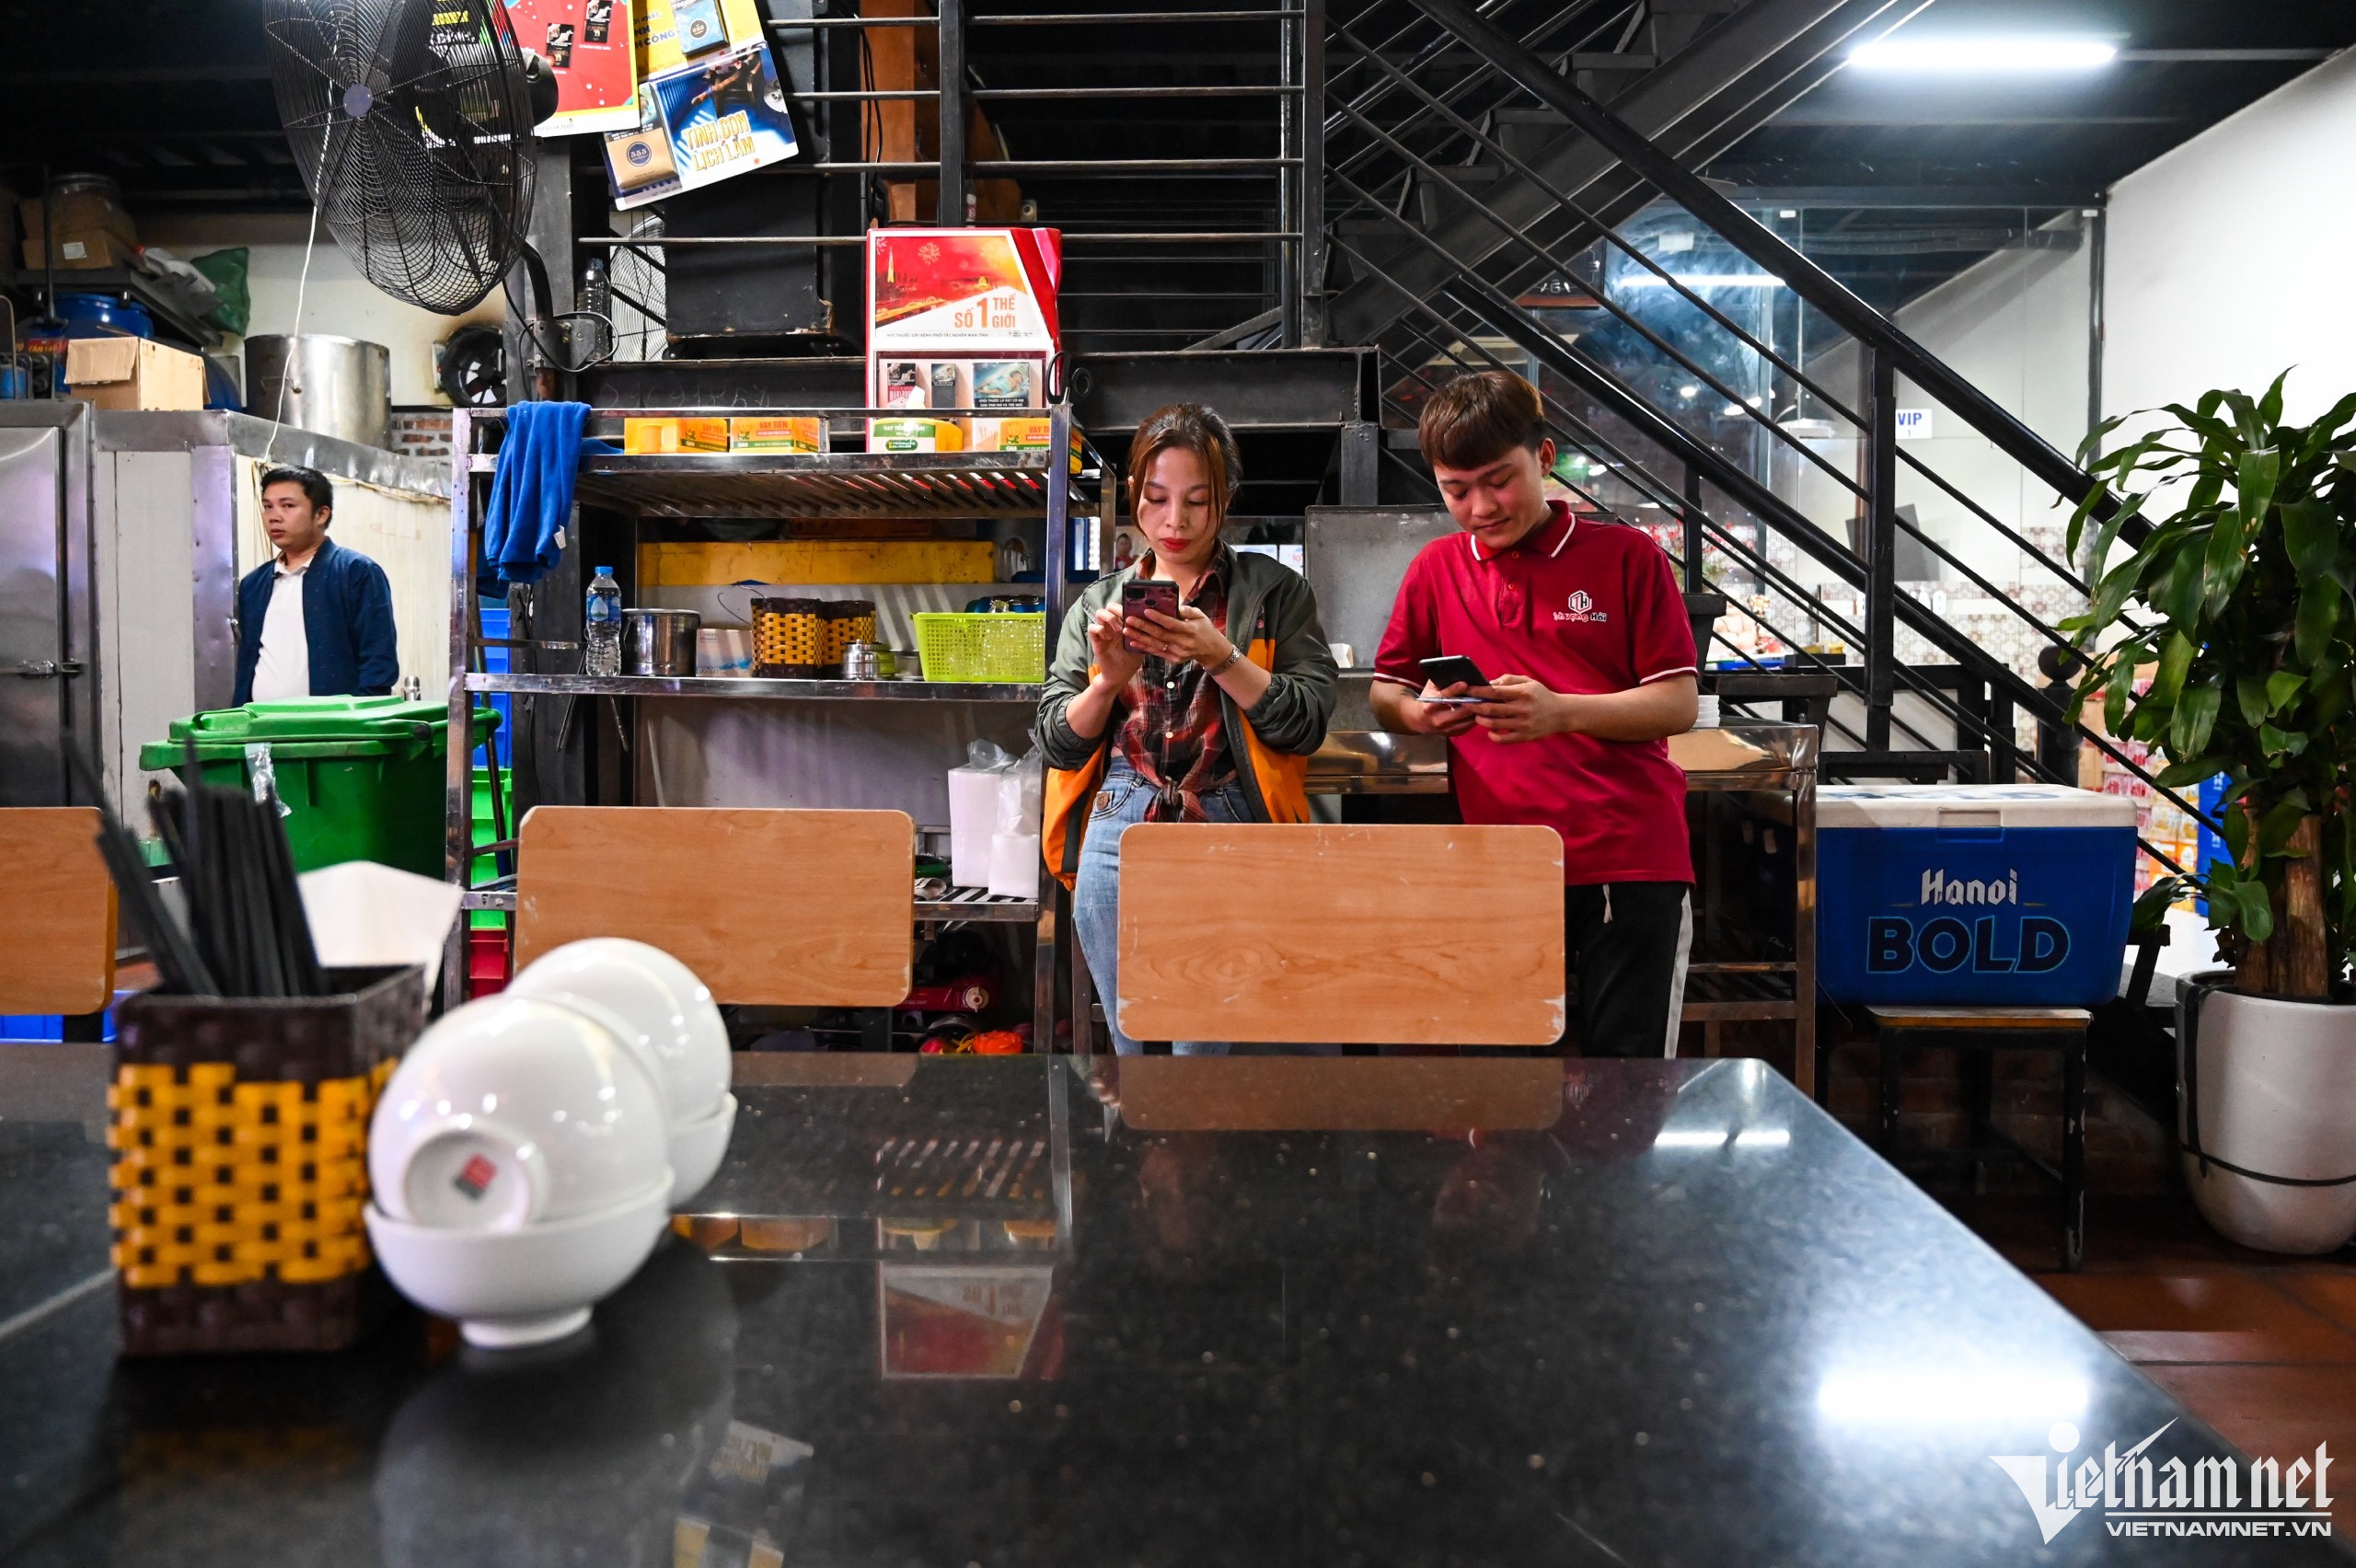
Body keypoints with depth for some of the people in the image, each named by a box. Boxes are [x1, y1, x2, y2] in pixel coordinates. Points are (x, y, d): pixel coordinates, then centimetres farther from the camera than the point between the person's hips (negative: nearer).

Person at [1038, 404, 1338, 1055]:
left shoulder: (1274, 592, 7)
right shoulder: (1098, 603, 15)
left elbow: (1307, 722, -4)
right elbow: (1058, 743, 9)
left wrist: (1220, 657, -16)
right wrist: (1110, 679, -9)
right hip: (1118, 837, 3)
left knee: (1206, 1044, -1)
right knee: (1134, 1045, 11)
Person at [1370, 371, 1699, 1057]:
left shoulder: (1628, 556, 2)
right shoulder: (1435, 568, 10)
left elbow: (1678, 704, -2)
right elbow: (1383, 693, 15)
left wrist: (1560, 711, -17)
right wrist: (1414, 713, -9)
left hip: (1630, 859, -2)